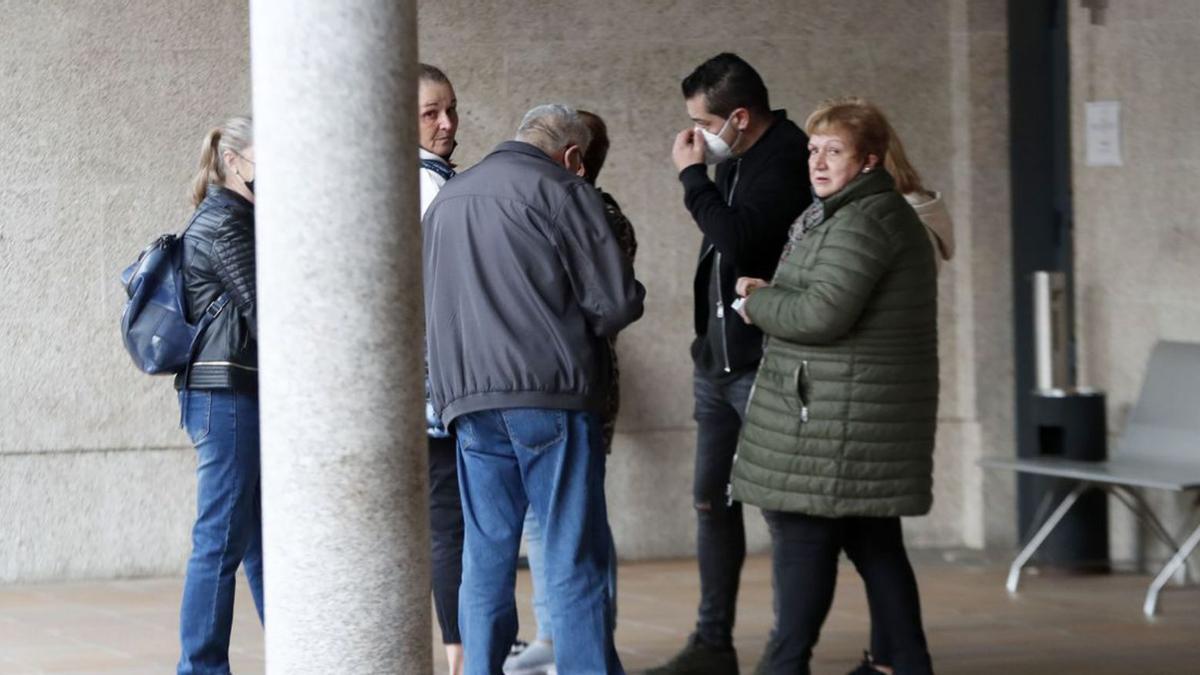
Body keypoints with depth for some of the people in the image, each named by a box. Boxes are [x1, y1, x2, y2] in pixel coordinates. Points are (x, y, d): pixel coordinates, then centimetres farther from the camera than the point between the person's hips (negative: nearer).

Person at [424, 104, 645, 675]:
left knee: (486, 561, 8)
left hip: (469, 400, 6)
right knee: (574, 560, -3)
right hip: (549, 393, -6)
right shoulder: (561, 192, -3)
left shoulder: (445, 200, 19)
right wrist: (583, 334, 12)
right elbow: (617, 299, -7)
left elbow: (431, 306, 24)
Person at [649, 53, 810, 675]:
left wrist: (692, 175, -16)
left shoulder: (786, 163, -16)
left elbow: (738, 239, -27)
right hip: (716, 362, 9)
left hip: (764, 366, -9)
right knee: (712, 502, 12)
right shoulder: (734, 163, 11)